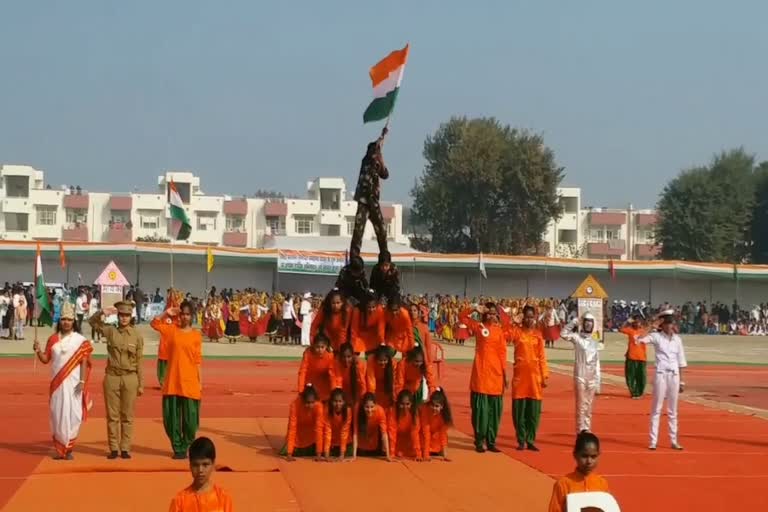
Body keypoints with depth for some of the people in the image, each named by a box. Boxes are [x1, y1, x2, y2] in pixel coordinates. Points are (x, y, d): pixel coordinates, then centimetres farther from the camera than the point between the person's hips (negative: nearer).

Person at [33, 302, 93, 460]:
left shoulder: (80, 340, -2)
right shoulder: (53, 339, 8)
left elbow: (84, 362, -5)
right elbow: (46, 359, 7)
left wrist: (82, 382, -14)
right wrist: (38, 351, -13)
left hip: (74, 384, -3)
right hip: (57, 383, 3)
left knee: (73, 415, -7)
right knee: (58, 415, 2)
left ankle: (68, 448, 3)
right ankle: (60, 449, 11)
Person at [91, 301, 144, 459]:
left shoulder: (137, 335, 0)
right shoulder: (110, 331, 3)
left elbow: (139, 361, 2)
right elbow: (92, 322, 14)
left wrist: (141, 384, 1)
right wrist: (102, 312, -6)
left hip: (130, 378, -1)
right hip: (112, 377, 1)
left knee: (127, 416, 4)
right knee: (112, 415, 4)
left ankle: (125, 448, 9)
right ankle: (113, 448, 10)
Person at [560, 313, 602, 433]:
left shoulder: (595, 341, 12)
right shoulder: (577, 337, -3)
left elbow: (597, 362, 13)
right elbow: (563, 334, -21)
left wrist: (598, 380, 10)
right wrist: (573, 323, -19)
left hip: (592, 377, 5)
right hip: (580, 376, -5)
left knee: (589, 405, 9)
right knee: (581, 405, -5)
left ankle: (587, 430, 16)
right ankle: (581, 431, -2)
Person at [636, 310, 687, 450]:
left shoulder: (677, 339, 7)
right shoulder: (656, 336, -4)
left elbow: (681, 361, 11)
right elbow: (639, 339, -23)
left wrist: (681, 381, 8)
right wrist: (653, 326, -17)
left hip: (674, 375, 4)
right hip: (661, 374, -4)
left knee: (673, 410, 11)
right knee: (656, 409, 1)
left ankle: (674, 441, 17)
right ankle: (653, 441, 4)